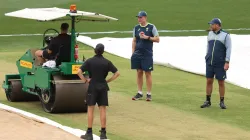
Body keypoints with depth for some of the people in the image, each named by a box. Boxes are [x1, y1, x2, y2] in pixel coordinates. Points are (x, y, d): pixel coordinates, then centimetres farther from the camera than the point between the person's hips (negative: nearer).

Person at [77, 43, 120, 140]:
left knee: (90, 109, 5)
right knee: (102, 110, 6)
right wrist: (108, 81, 2)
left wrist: (85, 80, -3)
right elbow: (117, 73, -4)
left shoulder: (90, 61, -6)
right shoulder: (107, 62, -2)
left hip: (92, 87, -1)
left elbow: (79, 72, -14)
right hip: (103, 87, 1)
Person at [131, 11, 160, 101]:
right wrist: (133, 53, 6)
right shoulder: (136, 28, 10)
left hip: (147, 54, -4)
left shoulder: (151, 27, -2)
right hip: (137, 54, 4)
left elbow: (157, 39, -4)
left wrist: (147, 37, -15)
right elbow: (134, 41, 14)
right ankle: (139, 93, 13)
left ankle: (149, 94, 4)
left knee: (148, 73, -1)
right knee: (139, 73, 6)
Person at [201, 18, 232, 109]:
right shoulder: (210, 34, 6)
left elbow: (229, 49, -12)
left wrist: (227, 63, -19)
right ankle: (208, 101, 14)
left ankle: (222, 102, 12)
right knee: (209, 81, 5)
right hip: (210, 63, 4)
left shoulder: (226, 35, -10)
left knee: (221, 83, 0)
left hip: (220, 64, -4)